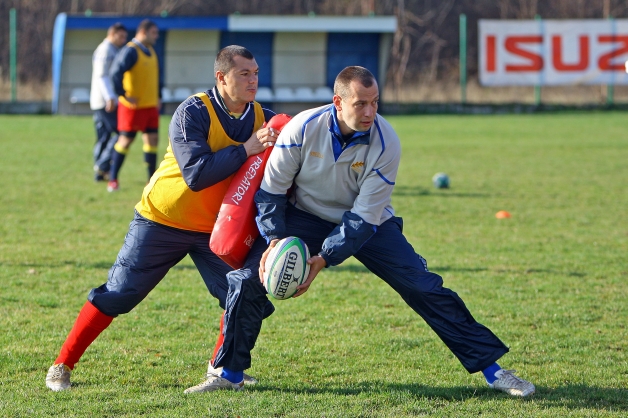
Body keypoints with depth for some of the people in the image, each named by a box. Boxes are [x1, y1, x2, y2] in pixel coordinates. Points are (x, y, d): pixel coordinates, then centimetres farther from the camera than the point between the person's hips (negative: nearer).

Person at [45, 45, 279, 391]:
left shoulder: (262, 119, -5)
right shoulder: (193, 113, -21)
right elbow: (196, 173, -31)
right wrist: (246, 149, -32)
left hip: (215, 229, 4)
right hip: (161, 220, -4)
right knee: (116, 295, 0)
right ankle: (62, 366, 13)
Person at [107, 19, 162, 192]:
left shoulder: (151, 51, 12)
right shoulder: (130, 51, -15)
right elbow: (116, 73, -25)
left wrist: (158, 96, 18)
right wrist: (124, 95, -22)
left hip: (151, 105, 8)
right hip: (134, 106, -8)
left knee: (152, 139, 5)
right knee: (126, 140, -2)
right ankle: (113, 179, 8)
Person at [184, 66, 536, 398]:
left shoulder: (385, 142, -25)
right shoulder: (303, 128, -23)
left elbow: (364, 217, -23)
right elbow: (271, 189, -10)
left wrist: (324, 259, -32)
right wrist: (274, 239, -24)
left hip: (368, 222, -1)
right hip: (307, 217, 1)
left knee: (424, 286, -13)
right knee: (246, 281, -15)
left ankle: (491, 369, -5)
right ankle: (230, 374, 4)